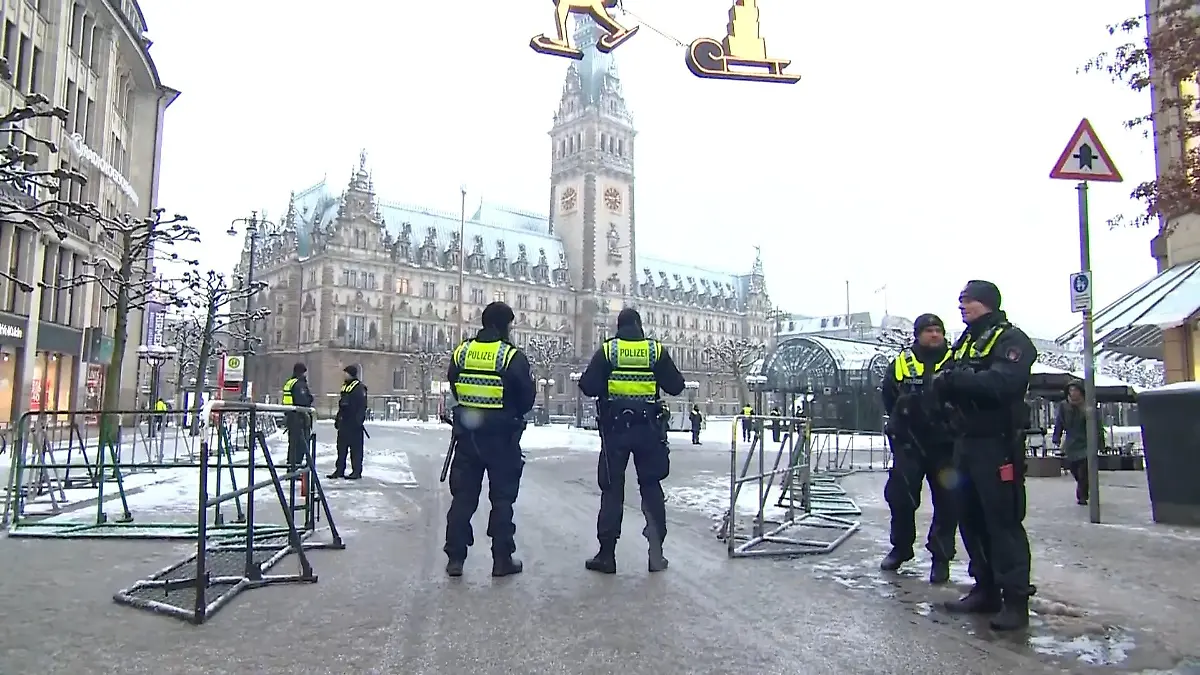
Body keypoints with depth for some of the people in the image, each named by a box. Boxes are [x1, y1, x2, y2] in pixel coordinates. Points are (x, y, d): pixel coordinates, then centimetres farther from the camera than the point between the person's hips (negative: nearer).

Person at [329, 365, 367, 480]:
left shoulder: (360, 388, -10)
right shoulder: (345, 387, 17)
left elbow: (362, 406, -15)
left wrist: (358, 421, -21)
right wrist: (337, 419, 20)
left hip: (354, 423, -9)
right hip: (343, 422, 9)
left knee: (355, 448, -3)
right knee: (341, 447, 11)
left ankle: (357, 471, 2)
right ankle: (339, 470, 16)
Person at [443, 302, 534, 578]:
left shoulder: (460, 352, 3)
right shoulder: (513, 356, -12)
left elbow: (454, 389, 10)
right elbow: (527, 397, -7)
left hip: (467, 434, 4)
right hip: (502, 436, -4)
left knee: (463, 495, 10)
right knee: (502, 497, 6)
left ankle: (455, 557, 12)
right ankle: (502, 559, 10)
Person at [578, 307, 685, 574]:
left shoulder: (606, 351, -2)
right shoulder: (657, 350, 2)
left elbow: (588, 387, -6)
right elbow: (676, 386, 5)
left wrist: (593, 380, 15)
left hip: (615, 427, -1)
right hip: (647, 427, 1)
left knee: (612, 489, 5)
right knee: (651, 486, 10)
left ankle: (606, 554, 6)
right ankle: (656, 552, 10)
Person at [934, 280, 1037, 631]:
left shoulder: (1011, 340, -5)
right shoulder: (964, 342, 20)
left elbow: (1001, 383, -23)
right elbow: (951, 386, 12)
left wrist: (956, 379, -21)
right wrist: (945, 383, -10)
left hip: (998, 444, -8)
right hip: (967, 442, 8)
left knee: (1004, 521, -6)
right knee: (971, 519, 10)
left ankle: (1016, 599, 0)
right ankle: (986, 589, 21)